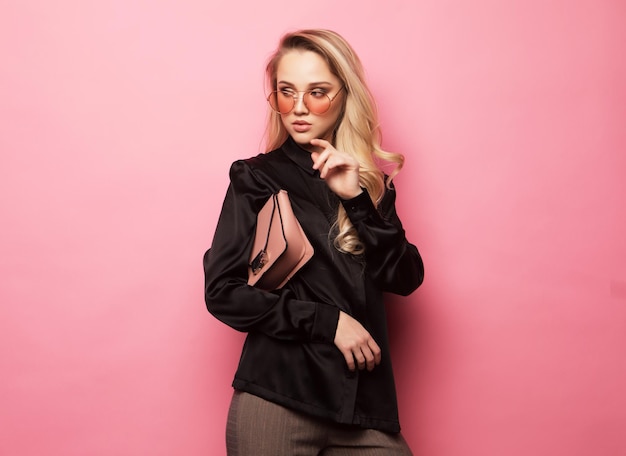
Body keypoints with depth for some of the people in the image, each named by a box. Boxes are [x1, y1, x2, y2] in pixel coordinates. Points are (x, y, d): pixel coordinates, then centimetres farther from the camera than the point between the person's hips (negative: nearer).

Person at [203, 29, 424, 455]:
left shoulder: (369, 179, 10)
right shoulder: (257, 178, 0)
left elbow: (405, 279, 0)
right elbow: (222, 290, -6)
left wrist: (358, 198, -11)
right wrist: (327, 320, -12)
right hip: (279, 399, -3)